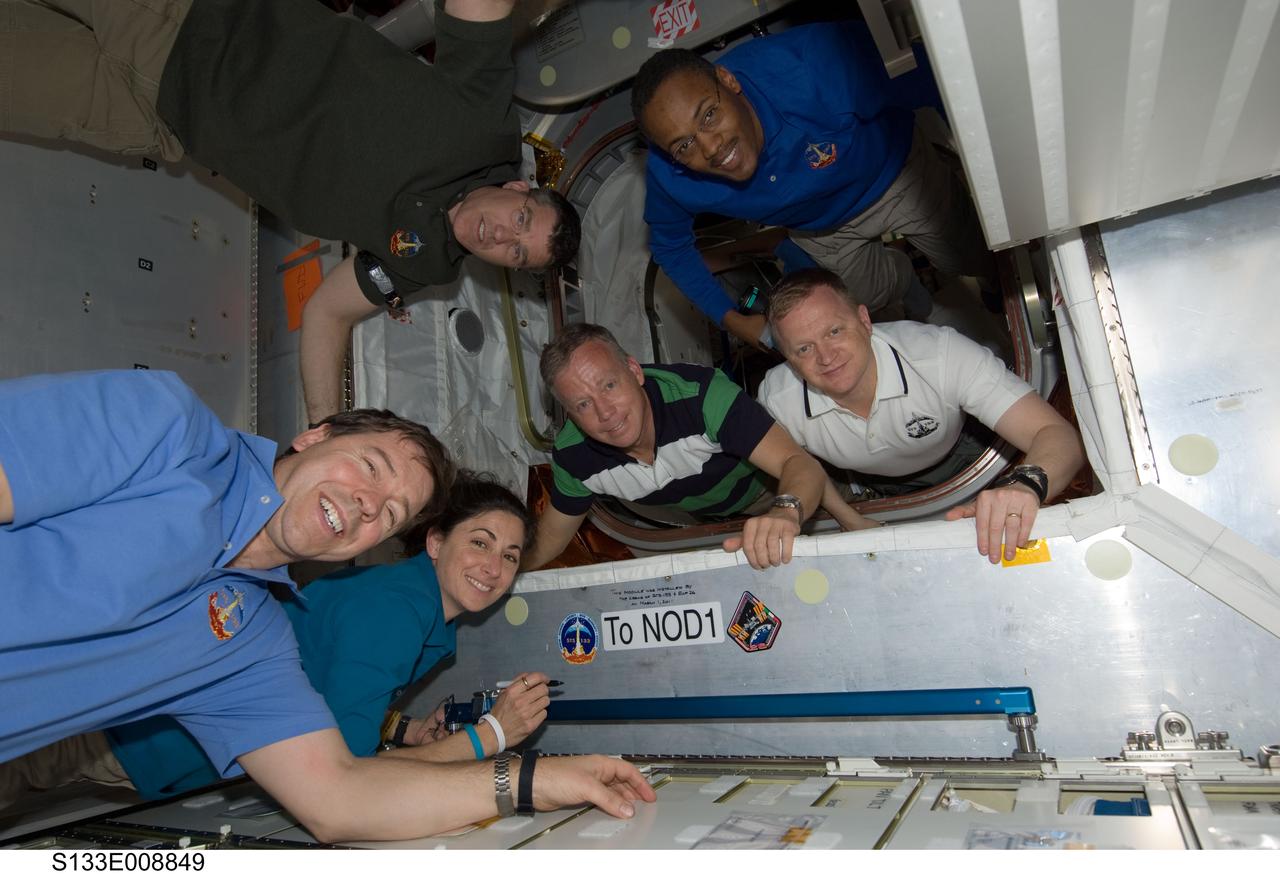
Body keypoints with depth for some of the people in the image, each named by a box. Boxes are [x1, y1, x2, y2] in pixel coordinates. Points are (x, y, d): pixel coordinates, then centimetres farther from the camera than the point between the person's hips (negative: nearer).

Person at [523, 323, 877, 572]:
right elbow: (549, 538, -8)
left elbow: (799, 462, -47)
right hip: (684, 516, 3)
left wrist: (785, 512, -67)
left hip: (761, 495, -3)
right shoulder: (572, 456, -27)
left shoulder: (699, 393, -41)